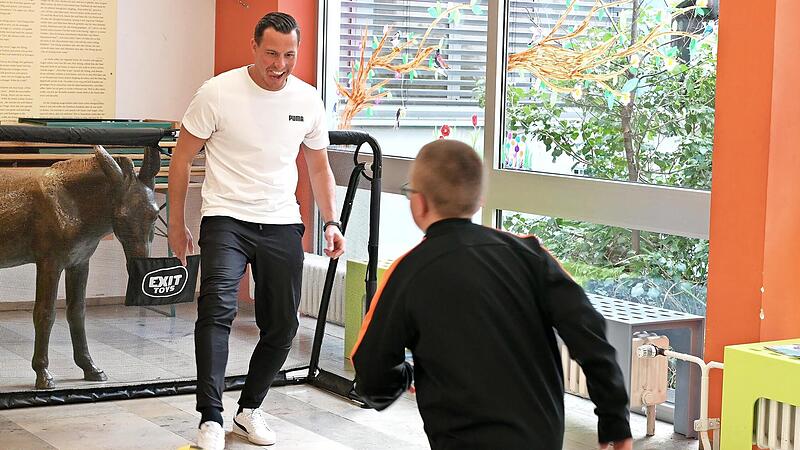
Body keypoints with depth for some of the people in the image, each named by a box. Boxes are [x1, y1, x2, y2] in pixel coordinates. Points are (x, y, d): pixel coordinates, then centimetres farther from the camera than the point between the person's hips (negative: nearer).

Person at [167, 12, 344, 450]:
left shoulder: (307, 100, 3)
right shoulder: (218, 93, -9)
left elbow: (319, 167, 14)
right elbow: (182, 158, -1)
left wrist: (331, 222, 4)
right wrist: (176, 225, 1)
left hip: (282, 224, 4)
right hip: (227, 219, -4)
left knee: (282, 326, 10)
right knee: (217, 309, -23)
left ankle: (249, 409, 29)